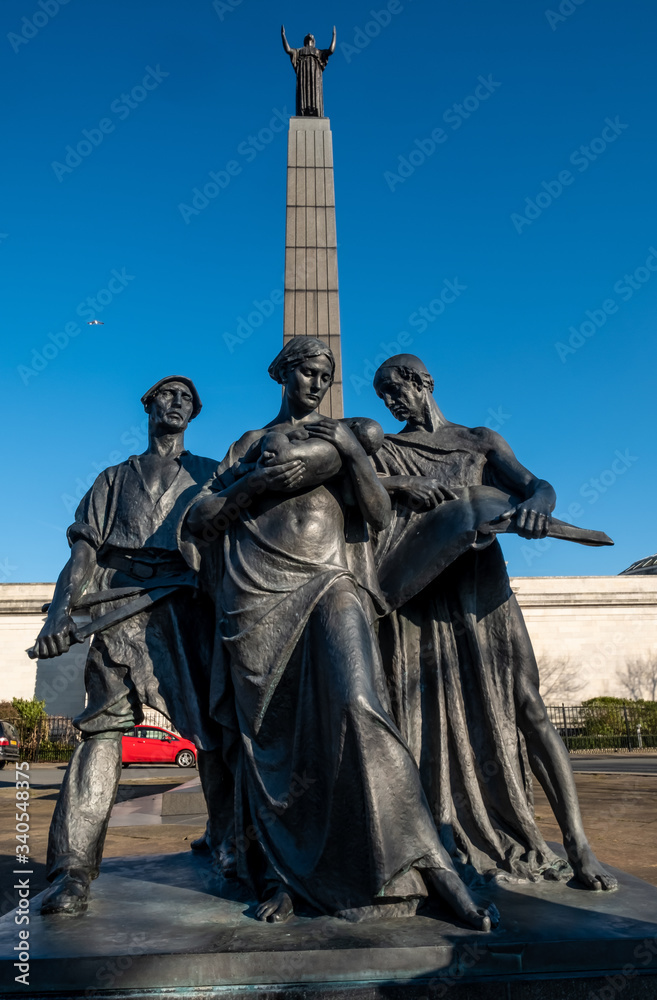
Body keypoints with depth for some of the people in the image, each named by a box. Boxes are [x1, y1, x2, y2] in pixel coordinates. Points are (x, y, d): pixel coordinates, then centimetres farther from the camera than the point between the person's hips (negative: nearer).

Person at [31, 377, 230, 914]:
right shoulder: (115, 479, 27)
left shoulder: (211, 474, 26)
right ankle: (73, 868, -14)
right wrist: (62, 610, -4)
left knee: (214, 726, -7)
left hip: (192, 603, 0)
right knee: (104, 724, -12)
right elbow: (84, 549, 14)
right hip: (124, 605, 0)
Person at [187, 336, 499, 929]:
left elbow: (379, 515, 5)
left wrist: (350, 449, -5)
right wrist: (264, 478, -2)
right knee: (267, 733, 0)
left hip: (330, 585, -1)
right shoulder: (250, 445, 20)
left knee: (356, 705, -23)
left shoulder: (344, 436, 19)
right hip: (258, 595, 2)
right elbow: (203, 519, 8)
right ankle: (279, 874, 15)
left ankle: (434, 866, -20)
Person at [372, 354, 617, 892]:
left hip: (478, 583, -1)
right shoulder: (386, 451, 19)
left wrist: (533, 506, -23)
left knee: (526, 706, -8)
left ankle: (577, 844, -6)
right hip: (416, 593, 1)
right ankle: (451, 844, 5)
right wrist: (401, 485, -17)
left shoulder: (481, 440, 16)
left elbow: (539, 485, 2)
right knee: (427, 712, -2)